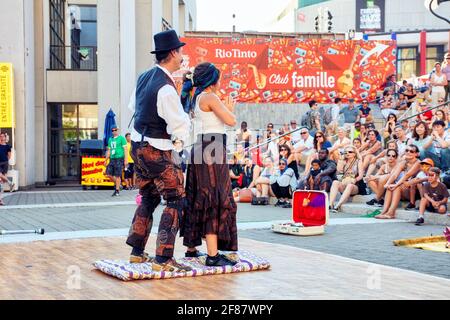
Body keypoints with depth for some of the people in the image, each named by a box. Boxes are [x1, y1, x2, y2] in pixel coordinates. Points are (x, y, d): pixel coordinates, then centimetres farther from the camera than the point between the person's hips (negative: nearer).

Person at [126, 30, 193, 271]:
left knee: (149, 198, 19)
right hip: (157, 151, -9)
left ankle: (137, 252, 25)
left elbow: (133, 106, 22)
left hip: (138, 145, 9)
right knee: (176, 200, -4)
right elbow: (180, 130, -18)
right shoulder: (166, 88, -22)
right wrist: (185, 118, 1)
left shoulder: (144, 77, 5)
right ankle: (163, 259, -7)